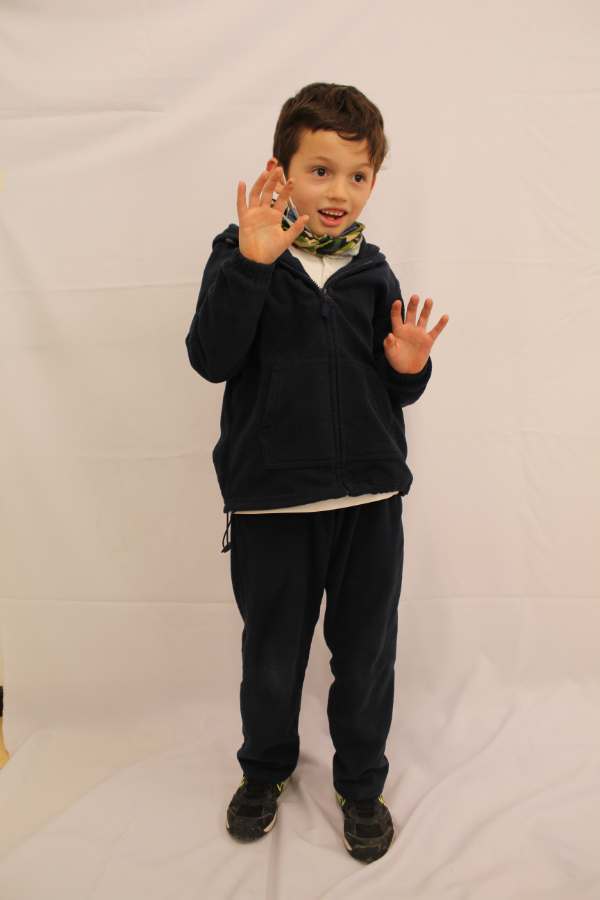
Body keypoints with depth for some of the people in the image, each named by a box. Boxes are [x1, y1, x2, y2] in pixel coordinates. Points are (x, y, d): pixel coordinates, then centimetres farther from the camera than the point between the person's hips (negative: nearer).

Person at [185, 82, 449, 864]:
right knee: (272, 658, 15)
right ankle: (266, 767, 44)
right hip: (270, 503, -2)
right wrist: (251, 262, -25)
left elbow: (394, 391, 11)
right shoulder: (240, 256, -2)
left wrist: (410, 368, -12)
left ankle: (361, 783, 39)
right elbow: (213, 360, -16)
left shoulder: (373, 274, 6)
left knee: (365, 657, 14)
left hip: (369, 501, 2)